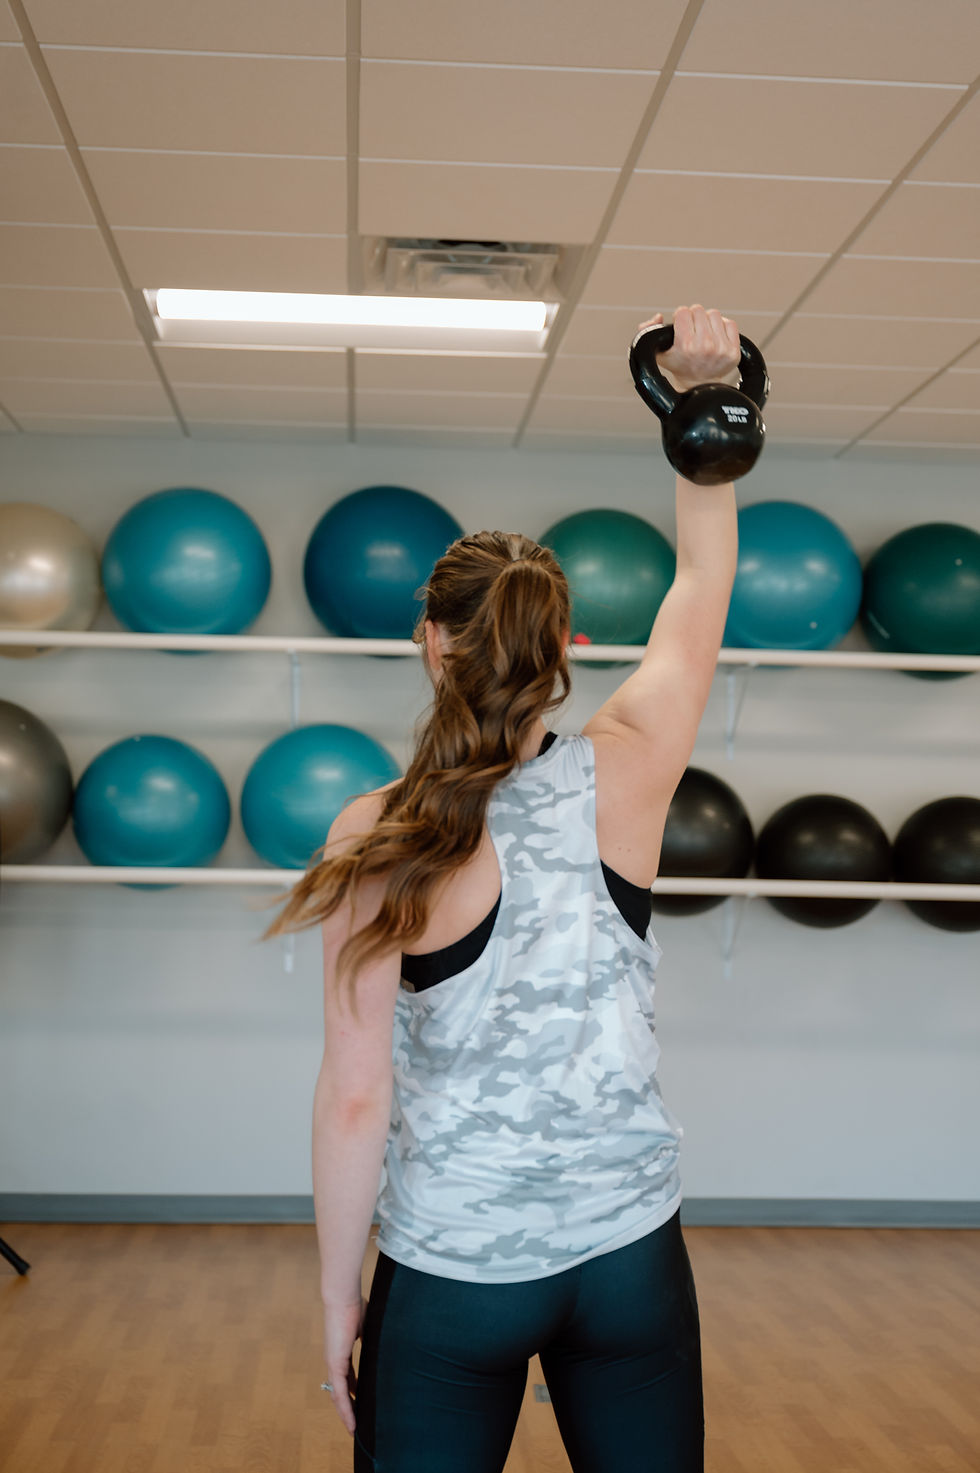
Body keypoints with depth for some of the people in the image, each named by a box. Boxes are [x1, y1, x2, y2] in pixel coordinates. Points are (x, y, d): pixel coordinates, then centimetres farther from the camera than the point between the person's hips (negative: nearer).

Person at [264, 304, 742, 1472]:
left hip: (448, 1276, -2)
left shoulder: (376, 838, -15)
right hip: (630, 1257, 2)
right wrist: (701, 398, 10)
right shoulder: (627, 774, -9)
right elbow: (703, 579, 7)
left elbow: (355, 1098, -13)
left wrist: (336, 1296, 0)